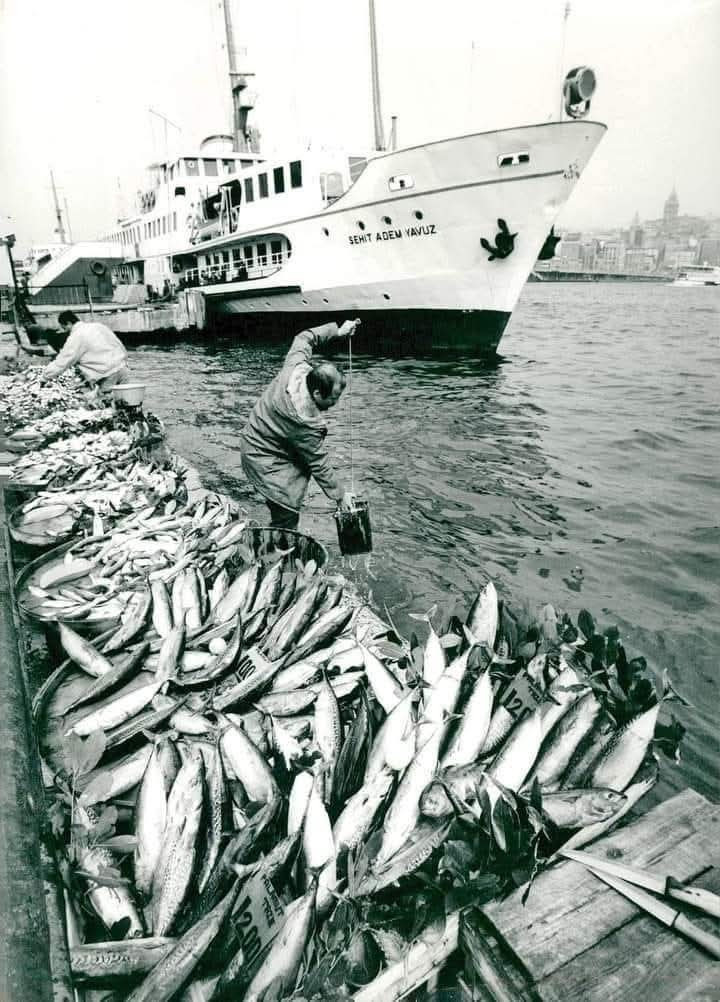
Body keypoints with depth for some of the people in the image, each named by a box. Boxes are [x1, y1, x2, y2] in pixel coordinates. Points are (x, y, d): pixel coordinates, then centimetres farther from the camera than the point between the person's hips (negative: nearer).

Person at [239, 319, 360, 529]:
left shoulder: (297, 367, -16)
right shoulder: (305, 422, -34)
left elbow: (304, 338, 6)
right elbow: (320, 464, -22)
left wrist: (337, 330, 6)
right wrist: (340, 495, -10)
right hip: (266, 461, -10)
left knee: (286, 514, 16)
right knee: (286, 518, -7)